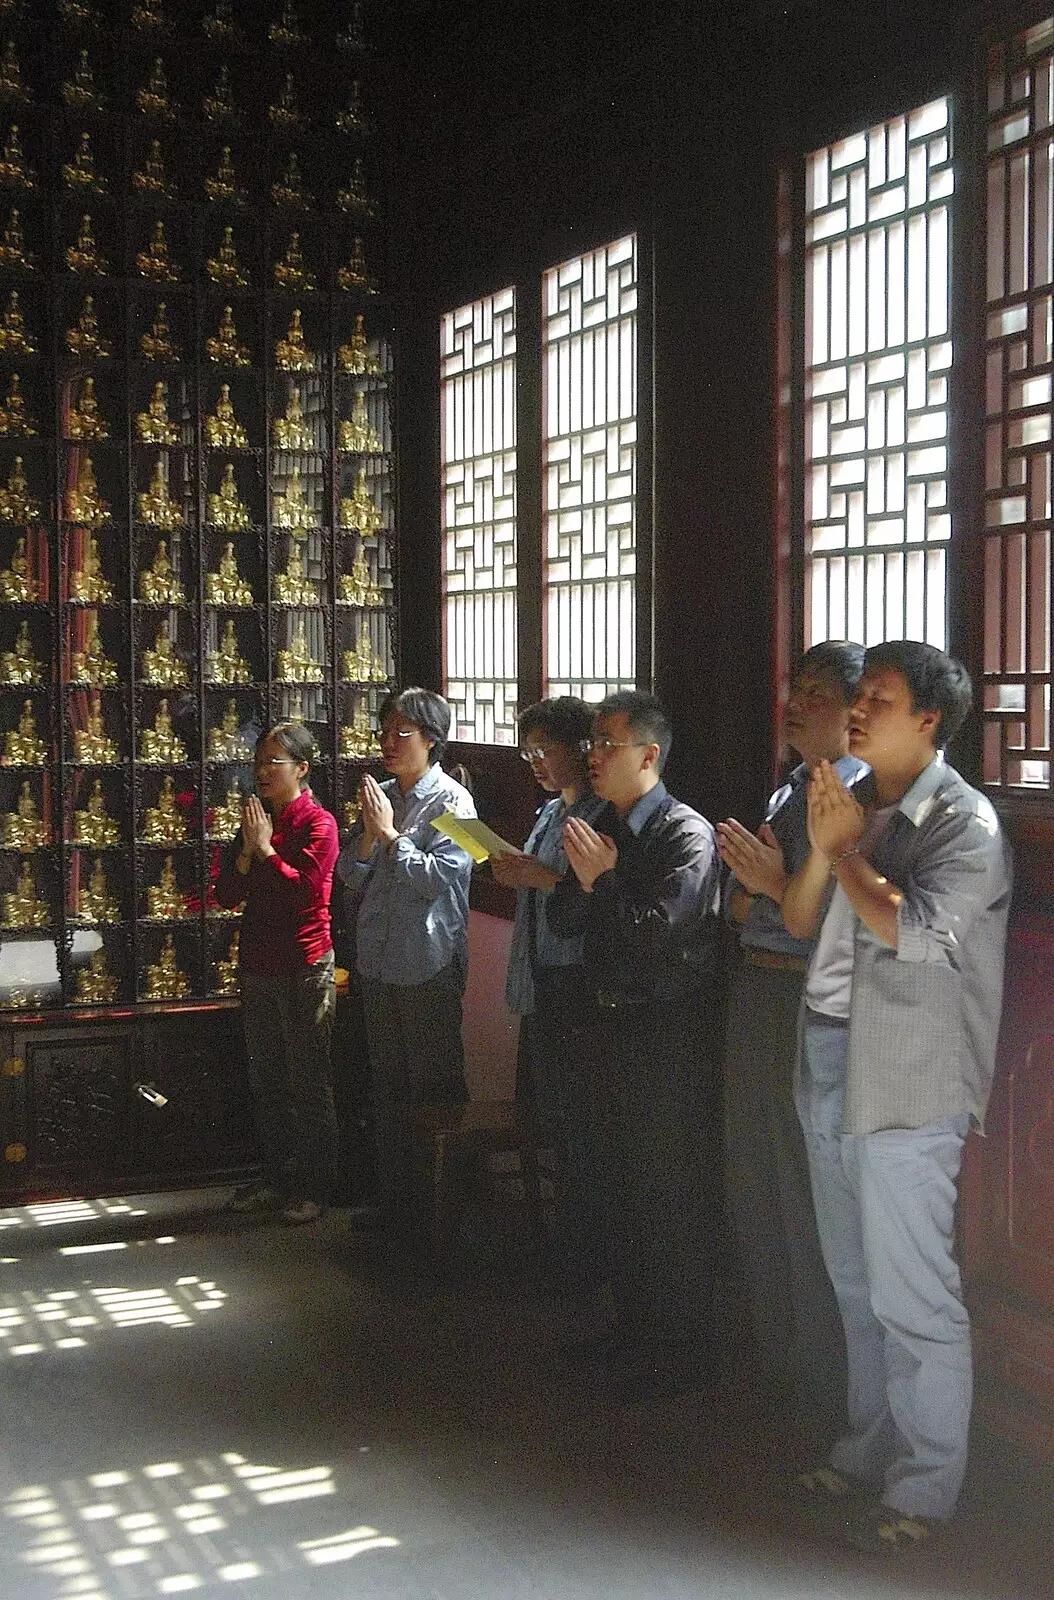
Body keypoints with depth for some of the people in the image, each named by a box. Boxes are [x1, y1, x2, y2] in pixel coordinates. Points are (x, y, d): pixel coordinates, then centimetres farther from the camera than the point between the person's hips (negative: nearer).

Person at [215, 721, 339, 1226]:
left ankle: (315, 1188, 10)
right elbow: (227, 895, 6)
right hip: (257, 966, 8)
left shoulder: (318, 824, -10)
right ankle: (277, 1178, 26)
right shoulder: (257, 819, 11)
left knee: (308, 1084, 1)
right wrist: (247, 850, -9)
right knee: (266, 1080, 15)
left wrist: (266, 848, -16)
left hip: (303, 968, -7)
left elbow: (306, 890, -24)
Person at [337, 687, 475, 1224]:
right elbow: (350, 876, 6)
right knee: (387, 1084, 16)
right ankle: (392, 1201, 29)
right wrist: (369, 833, -11)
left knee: (435, 1085, 3)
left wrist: (390, 833, -14)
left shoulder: (451, 801, -10)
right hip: (378, 960, 6)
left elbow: (442, 877, -19)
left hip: (429, 965, -6)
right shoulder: (379, 797, 7)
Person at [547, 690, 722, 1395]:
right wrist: (583, 884, -12)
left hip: (671, 1028, -8)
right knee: (622, 1180, 18)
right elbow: (562, 922, 7)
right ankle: (633, 1322, 33)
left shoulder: (688, 835, -15)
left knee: (673, 1191, 1)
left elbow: (661, 931, -23)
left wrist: (605, 879, -16)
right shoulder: (600, 830, 10)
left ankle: (679, 1345, 14)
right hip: (611, 1021, 8)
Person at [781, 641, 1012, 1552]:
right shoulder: (859, 806, 12)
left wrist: (848, 849, -10)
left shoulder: (965, 825, -10)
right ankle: (871, 1449, 31)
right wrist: (822, 848, -5)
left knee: (912, 1296, -1)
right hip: (832, 1069, 8)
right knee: (857, 1281, 17)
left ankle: (925, 1486, 11)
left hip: (905, 1085, -8)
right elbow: (801, 923, 12)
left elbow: (910, 928, -23)